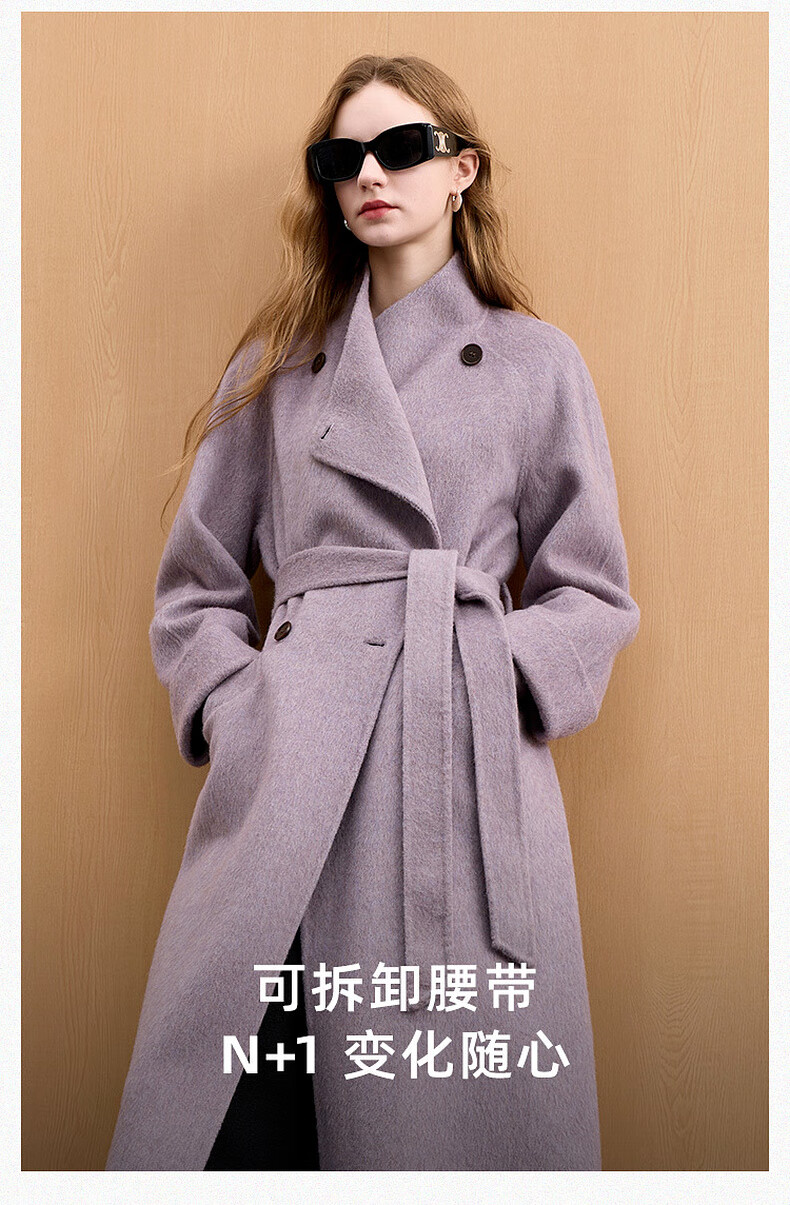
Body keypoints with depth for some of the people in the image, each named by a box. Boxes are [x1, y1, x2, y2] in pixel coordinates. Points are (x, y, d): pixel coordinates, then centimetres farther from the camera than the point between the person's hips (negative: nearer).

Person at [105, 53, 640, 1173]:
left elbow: (591, 596, 11)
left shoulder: (537, 362, 10)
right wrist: (234, 707, 0)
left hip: (469, 773, -1)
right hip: (285, 783, 1)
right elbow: (197, 587, 15)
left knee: (456, 1104, 4)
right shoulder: (278, 362, 14)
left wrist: (491, 667, -7)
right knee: (232, 1108, 4)